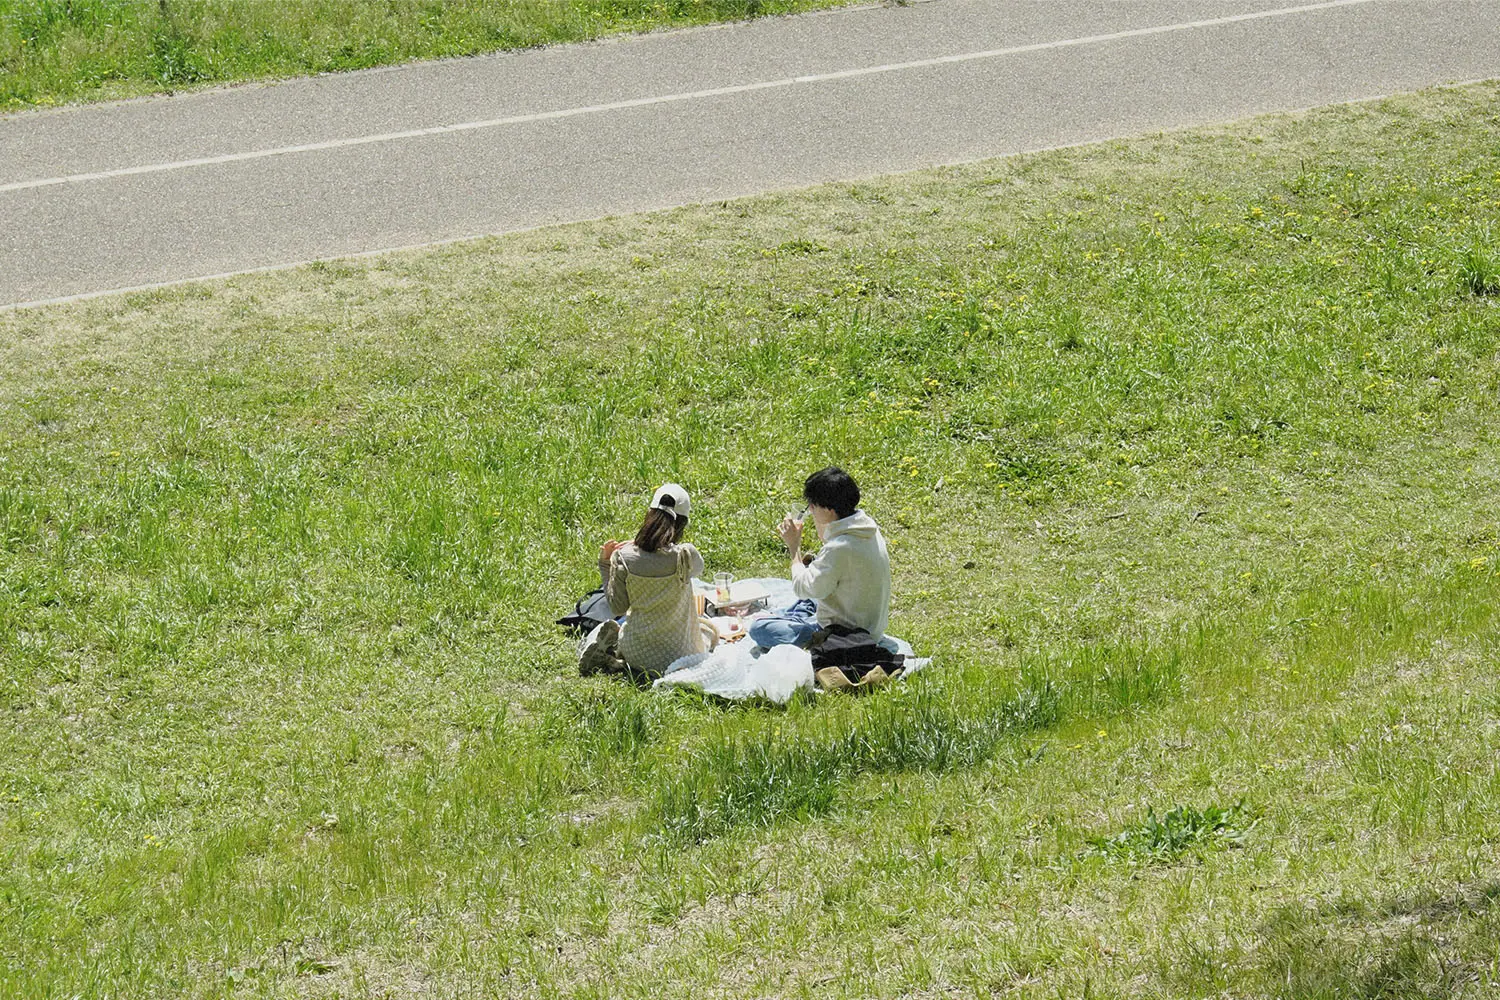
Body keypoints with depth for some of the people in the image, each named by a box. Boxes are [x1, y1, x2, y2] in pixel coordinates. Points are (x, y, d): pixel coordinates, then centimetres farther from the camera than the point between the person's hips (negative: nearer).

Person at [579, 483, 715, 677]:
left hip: (635, 653, 3)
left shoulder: (623, 557, -15)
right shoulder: (685, 555, -22)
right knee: (709, 630, 32)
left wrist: (605, 564, 1)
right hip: (676, 653, -3)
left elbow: (618, 608, -5)